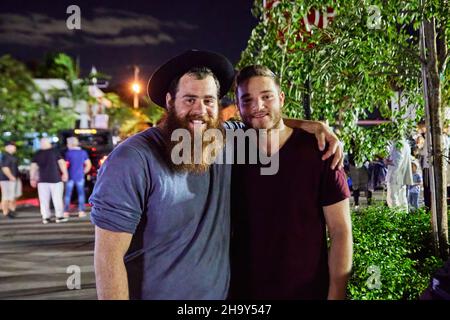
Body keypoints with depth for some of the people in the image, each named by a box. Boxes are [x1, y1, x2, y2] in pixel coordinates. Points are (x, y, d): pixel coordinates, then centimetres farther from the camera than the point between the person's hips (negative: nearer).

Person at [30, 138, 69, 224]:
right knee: (57, 198, 3)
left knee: (44, 200, 6)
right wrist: (65, 174, 0)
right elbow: (62, 163, -6)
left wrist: (32, 178, 9)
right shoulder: (55, 152, -2)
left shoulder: (37, 154, 5)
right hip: (55, 179, -2)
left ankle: (45, 217, 7)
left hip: (42, 180, 3)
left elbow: (33, 167, 4)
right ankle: (59, 216, 5)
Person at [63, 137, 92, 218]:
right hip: (80, 176, 3)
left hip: (70, 176, -2)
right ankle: (81, 211, 5)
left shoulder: (68, 153, -8)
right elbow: (88, 165, 6)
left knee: (67, 194, 5)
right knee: (81, 193, 8)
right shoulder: (83, 152, 4)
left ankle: (66, 212, 6)